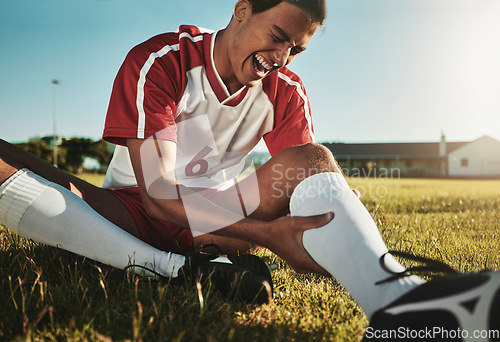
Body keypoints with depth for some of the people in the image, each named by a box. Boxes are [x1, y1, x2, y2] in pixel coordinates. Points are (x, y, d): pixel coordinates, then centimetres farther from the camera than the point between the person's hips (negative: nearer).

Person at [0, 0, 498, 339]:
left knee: (312, 158, -22)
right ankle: (175, 271, -33)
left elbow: (311, 180, -5)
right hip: (135, 217, -1)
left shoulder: (287, 92, -2)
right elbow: (157, 191, -25)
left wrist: (329, 247, -27)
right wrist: (269, 233, -36)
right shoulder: (157, 61, -15)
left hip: (220, 220, 2)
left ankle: (396, 301, -46)